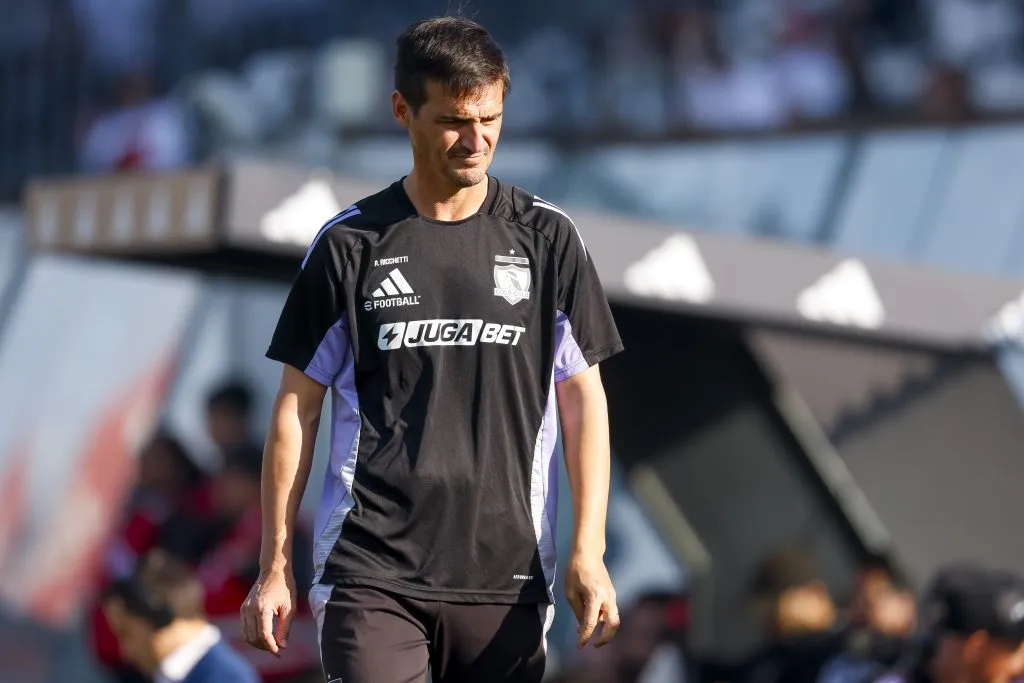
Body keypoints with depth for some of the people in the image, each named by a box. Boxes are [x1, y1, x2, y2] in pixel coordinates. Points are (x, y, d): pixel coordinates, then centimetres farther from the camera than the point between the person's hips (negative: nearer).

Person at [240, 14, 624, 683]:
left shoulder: (548, 238, 6)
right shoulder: (349, 245, 4)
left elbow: (582, 397, 7)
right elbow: (299, 407, 7)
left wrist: (588, 552, -2)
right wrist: (276, 566, 3)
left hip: (505, 576, 1)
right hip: (369, 572, -1)